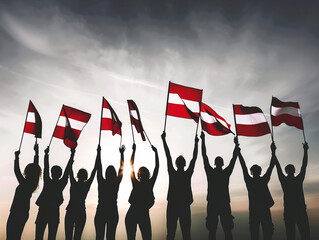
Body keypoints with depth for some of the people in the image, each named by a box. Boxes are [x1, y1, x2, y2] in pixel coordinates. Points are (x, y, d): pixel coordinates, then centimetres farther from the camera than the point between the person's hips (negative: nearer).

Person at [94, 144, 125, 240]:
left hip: (100, 213, 1)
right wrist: (122, 153, 17)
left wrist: (98, 152, 15)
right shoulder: (116, 183, -3)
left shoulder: (101, 182, -2)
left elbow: (98, 167, 7)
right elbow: (121, 168, 7)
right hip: (113, 213, 0)